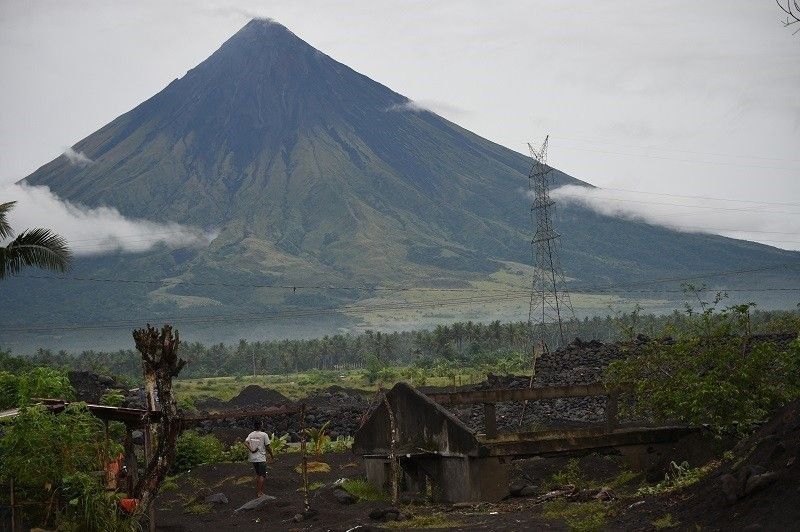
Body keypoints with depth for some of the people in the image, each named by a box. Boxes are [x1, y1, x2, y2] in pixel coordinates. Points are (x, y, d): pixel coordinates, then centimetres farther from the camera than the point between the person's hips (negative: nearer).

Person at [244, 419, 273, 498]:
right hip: (261, 458, -6)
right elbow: (268, 447, -7)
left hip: (253, 458, 6)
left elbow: (245, 442, -10)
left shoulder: (251, 435, 6)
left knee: (257, 474, 17)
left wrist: (251, 450, -11)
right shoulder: (264, 435, -9)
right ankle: (260, 492, -7)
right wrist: (271, 455, 6)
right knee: (262, 476, -2)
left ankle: (259, 490, 21)